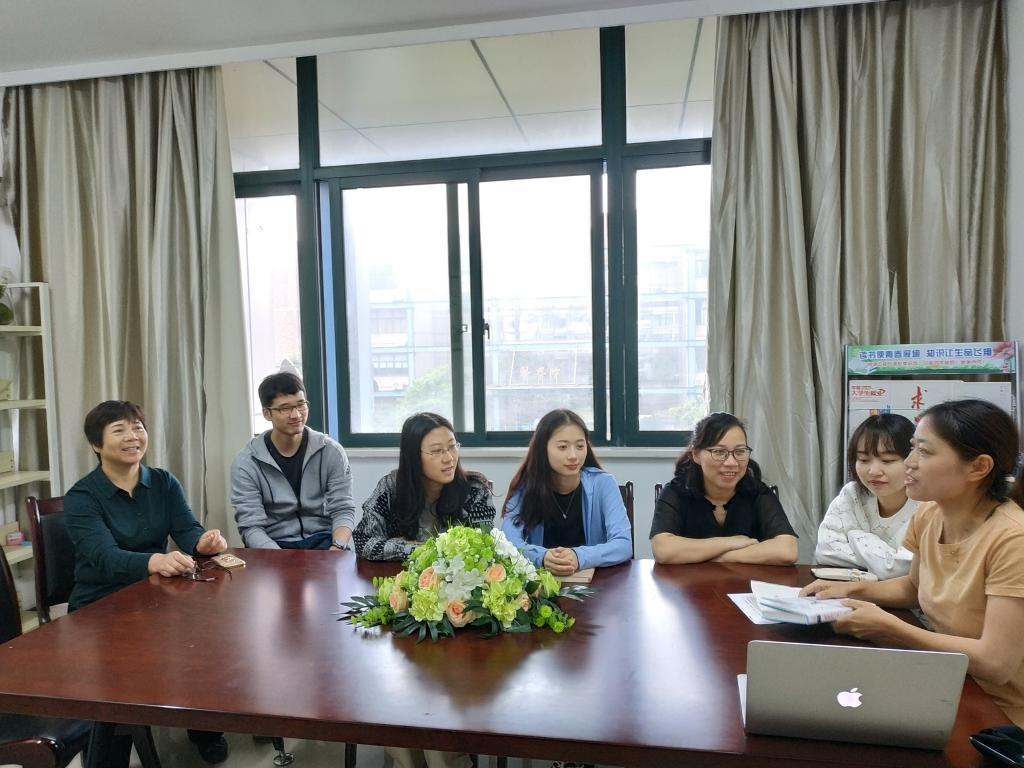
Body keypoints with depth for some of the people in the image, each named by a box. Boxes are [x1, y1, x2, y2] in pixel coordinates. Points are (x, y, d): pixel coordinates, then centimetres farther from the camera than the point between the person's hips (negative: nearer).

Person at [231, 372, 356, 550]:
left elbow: (343, 510, -2)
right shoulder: (246, 463, -5)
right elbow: (251, 526, -9)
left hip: (323, 539, 1)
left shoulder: (331, 452, -1)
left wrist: (337, 547, -22)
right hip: (275, 545, 0)